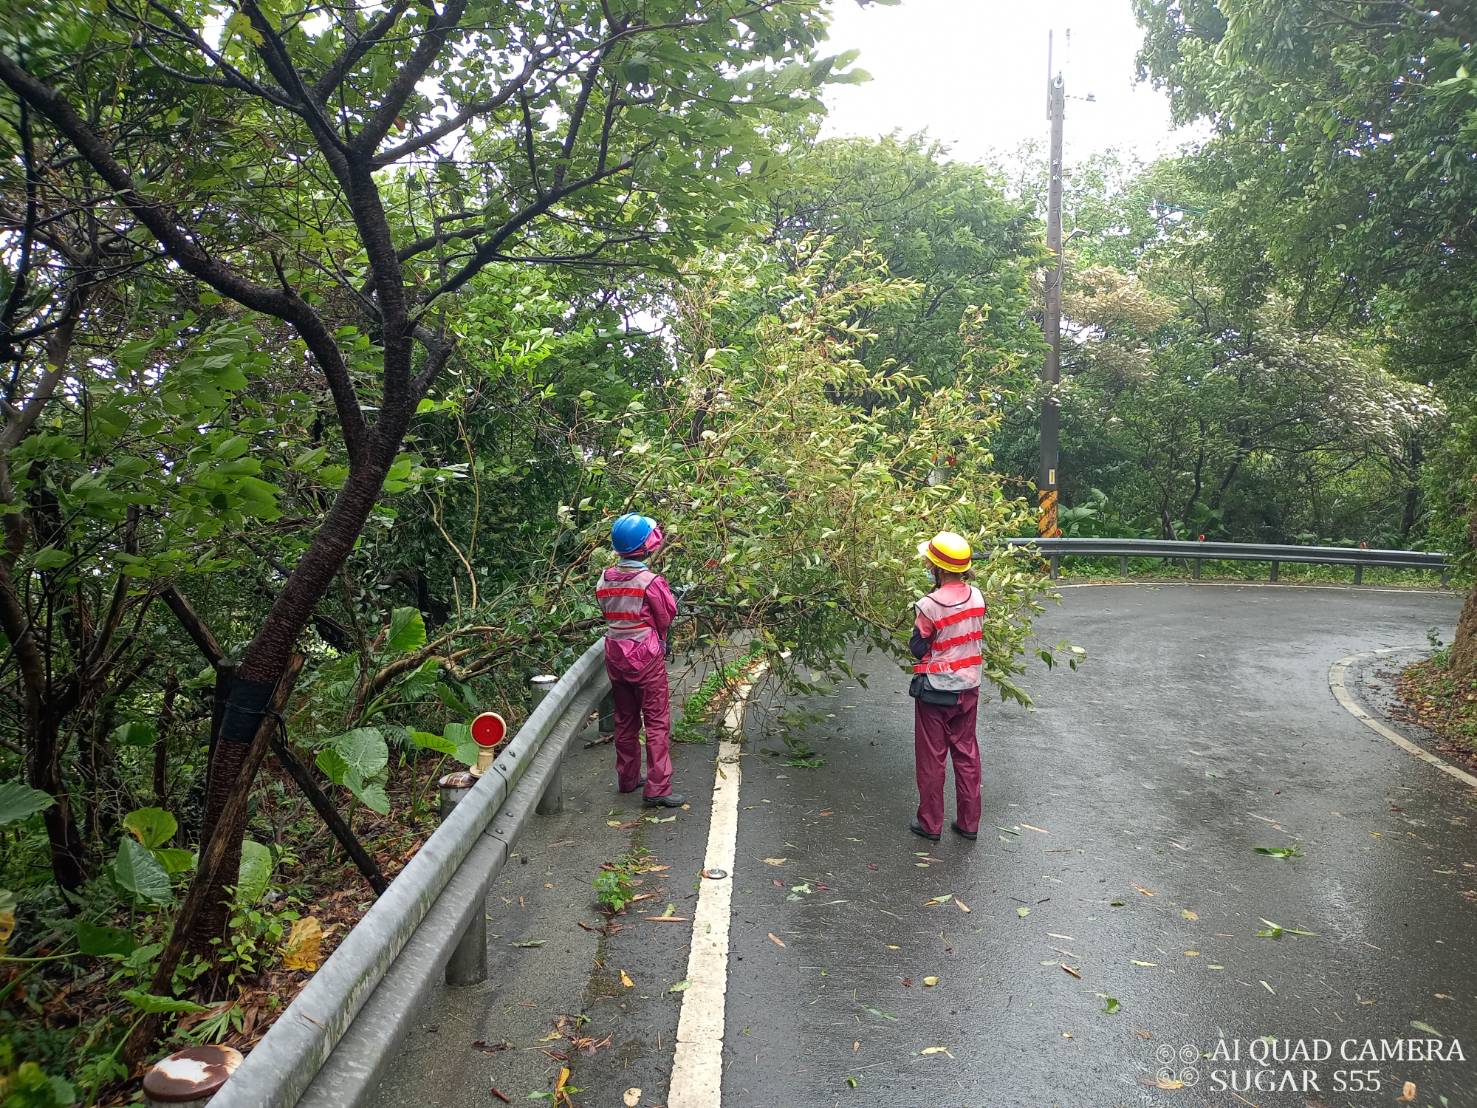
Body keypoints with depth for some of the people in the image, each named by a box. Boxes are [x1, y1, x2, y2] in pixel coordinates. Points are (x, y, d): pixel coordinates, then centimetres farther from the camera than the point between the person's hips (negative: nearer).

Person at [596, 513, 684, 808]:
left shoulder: (605, 580, -1)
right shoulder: (651, 582, -18)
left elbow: (607, 613, 9)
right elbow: (666, 620, -7)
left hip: (615, 657, 6)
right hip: (646, 658, -6)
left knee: (625, 720, 19)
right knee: (657, 723, 1)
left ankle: (627, 778, 30)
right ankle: (657, 789, 0)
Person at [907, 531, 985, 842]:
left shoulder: (930, 605, -22)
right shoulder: (977, 596, -5)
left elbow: (917, 649, -12)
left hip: (934, 690, -5)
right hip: (968, 688, 5)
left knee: (931, 757, 9)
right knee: (967, 754, 15)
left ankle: (930, 823, 18)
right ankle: (969, 822, 23)